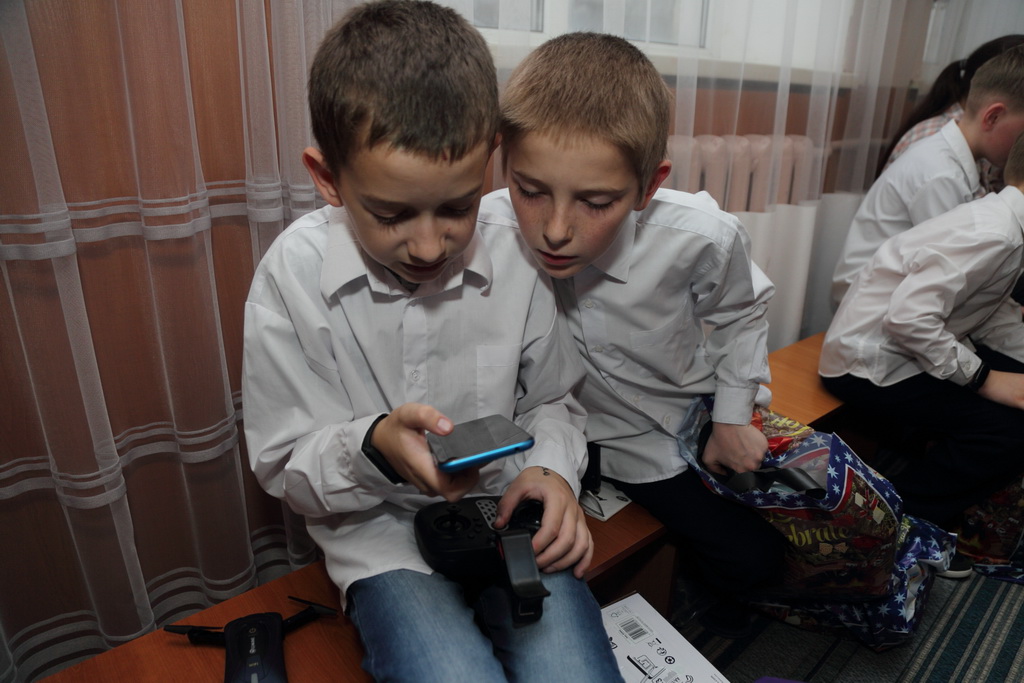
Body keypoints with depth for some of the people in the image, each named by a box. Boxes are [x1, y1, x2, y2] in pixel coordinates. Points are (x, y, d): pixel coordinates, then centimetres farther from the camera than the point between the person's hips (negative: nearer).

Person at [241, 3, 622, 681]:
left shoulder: (512, 259, -8)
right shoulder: (294, 276, -13)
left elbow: (550, 401, 8)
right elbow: (286, 466, -6)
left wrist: (551, 469, -12)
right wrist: (374, 449, -26)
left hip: (509, 517, 2)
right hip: (384, 531, -1)